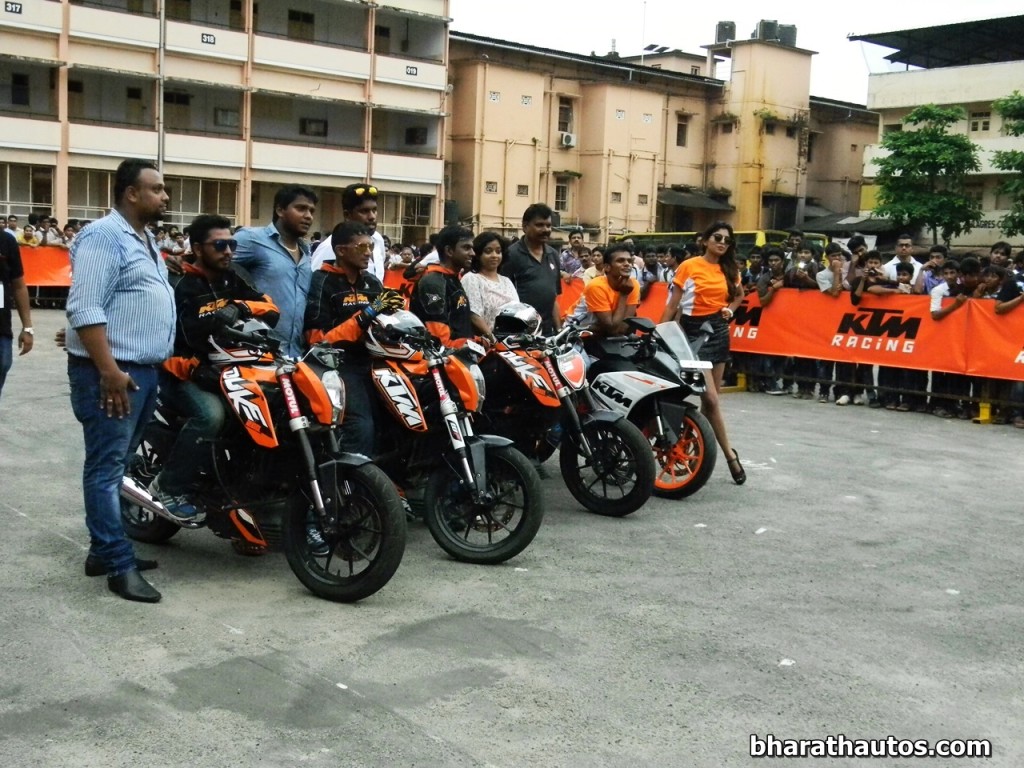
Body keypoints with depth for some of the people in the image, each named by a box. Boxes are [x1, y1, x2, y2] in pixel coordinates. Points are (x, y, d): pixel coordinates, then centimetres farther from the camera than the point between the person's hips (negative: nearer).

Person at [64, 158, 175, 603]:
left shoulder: (144, 240, 18)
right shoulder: (105, 236, -13)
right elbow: (85, 309, -21)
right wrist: (109, 371, -26)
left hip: (143, 370, 10)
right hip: (111, 373, -10)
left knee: (116, 466, 15)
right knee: (106, 468, -5)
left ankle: (103, 550, 23)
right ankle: (120, 565, -4)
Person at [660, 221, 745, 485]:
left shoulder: (729, 270, 8)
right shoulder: (689, 266, -7)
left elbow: (739, 294, 27)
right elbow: (672, 305, -6)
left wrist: (730, 309, 6)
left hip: (719, 331, 6)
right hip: (693, 331, -6)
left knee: (710, 399, 7)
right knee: (711, 399, -11)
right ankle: (730, 455, -2)